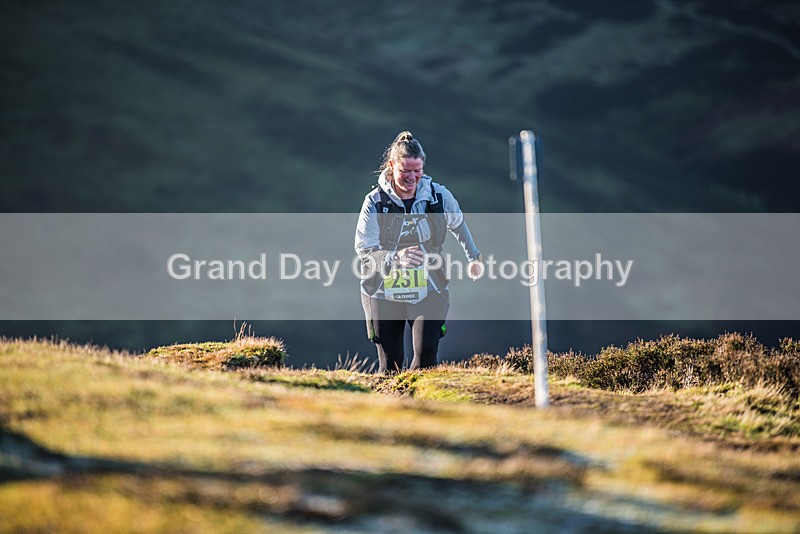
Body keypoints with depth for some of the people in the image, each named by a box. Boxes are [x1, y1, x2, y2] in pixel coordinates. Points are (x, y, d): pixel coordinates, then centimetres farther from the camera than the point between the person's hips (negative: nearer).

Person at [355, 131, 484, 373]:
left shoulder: (439, 196, -3)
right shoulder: (375, 202, -9)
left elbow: (458, 225, 18)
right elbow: (364, 249, -14)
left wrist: (474, 257, 31)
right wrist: (396, 257, -33)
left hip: (428, 292, 1)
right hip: (384, 294, -1)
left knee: (426, 356, -15)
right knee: (390, 365, 2)